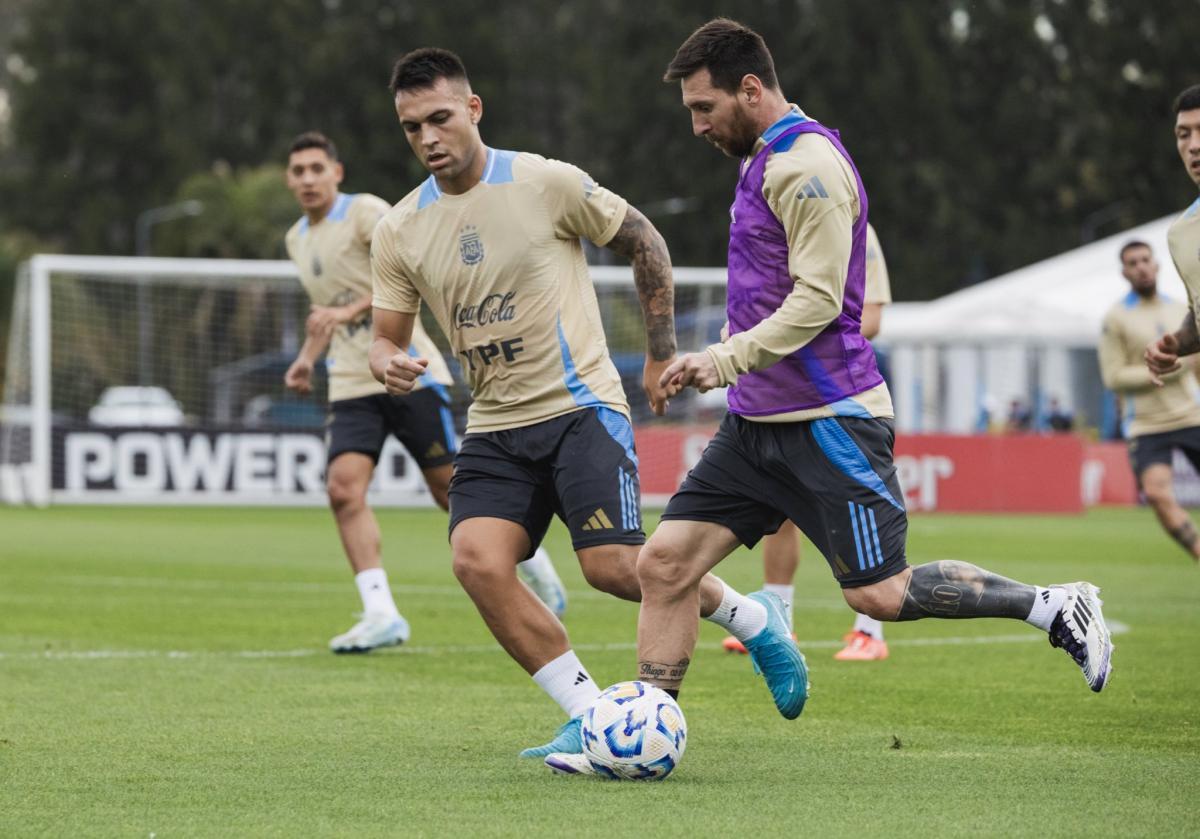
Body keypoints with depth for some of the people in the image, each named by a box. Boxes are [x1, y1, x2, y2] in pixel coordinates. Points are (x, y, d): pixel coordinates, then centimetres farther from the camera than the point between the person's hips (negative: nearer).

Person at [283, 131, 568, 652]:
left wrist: (350, 311, -28)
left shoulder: (365, 212, -7)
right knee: (343, 489, -16)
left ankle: (534, 561, 23)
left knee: (452, 488, -1)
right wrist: (308, 357, 14)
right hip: (352, 385, 6)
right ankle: (380, 614, -18)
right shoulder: (297, 240, 16)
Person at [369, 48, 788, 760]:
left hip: (580, 406, -4)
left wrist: (662, 354, 6)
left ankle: (745, 615, 13)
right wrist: (389, 363, -13)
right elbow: (388, 335, 12)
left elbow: (644, 242, 4)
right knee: (476, 560, -18)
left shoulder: (547, 184, -8)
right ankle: (589, 716, -7)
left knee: (613, 566, -17)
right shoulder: (399, 231, 4)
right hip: (495, 428, 4)